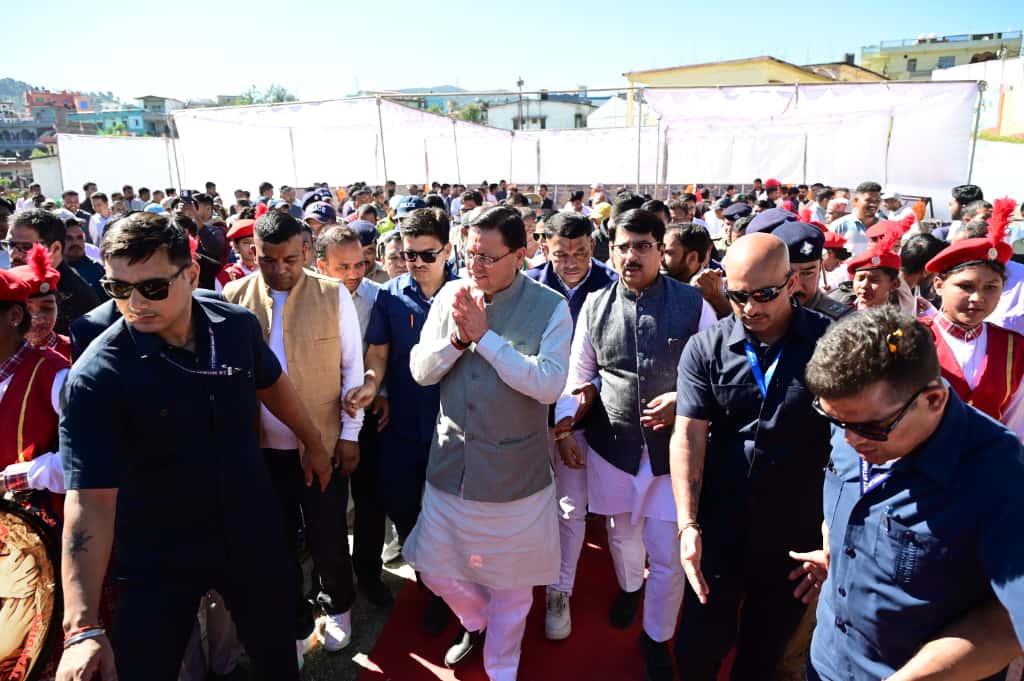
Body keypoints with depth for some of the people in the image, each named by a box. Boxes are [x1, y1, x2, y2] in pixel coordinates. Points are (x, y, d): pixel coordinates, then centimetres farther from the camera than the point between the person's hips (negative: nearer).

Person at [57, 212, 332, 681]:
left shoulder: (237, 326, -11)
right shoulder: (96, 376, -23)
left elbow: (271, 383, 9)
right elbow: (90, 498, -27)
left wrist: (313, 444, 20)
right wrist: (82, 628, -33)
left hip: (252, 536, 3)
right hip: (159, 560, -3)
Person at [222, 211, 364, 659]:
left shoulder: (334, 295, -6)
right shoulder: (233, 297, -3)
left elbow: (352, 368, -3)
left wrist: (350, 434, -4)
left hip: (323, 441, -1)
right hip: (260, 445, 2)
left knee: (327, 537, 12)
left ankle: (337, 608, 40)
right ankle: (293, 622, 37)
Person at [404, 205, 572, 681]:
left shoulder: (549, 306, -12)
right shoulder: (451, 295, -2)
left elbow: (549, 385, -22)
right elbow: (421, 371, -2)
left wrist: (485, 335, -23)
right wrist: (459, 335, -20)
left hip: (515, 472, -3)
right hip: (451, 464, 4)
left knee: (511, 584, 14)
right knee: (437, 571, 19)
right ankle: (475, 622, 52)